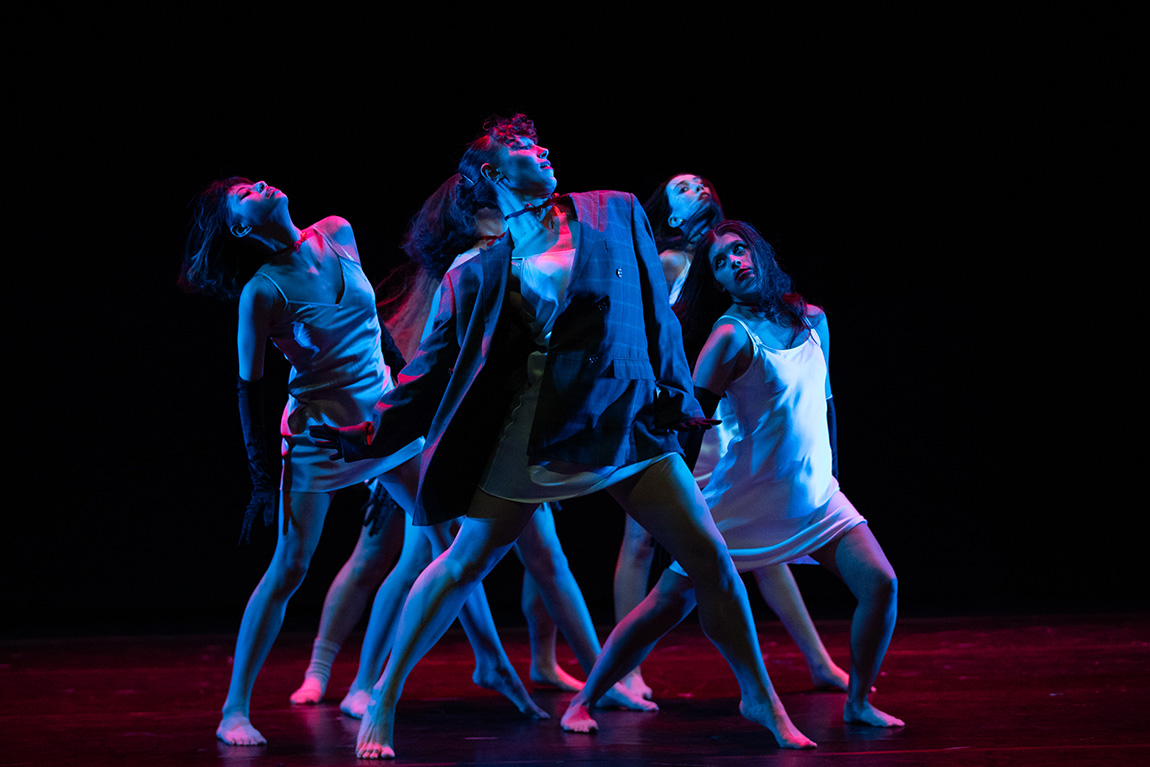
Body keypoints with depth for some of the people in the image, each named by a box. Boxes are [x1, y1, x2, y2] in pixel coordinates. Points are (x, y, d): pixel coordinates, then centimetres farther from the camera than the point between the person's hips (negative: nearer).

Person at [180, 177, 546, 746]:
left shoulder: (337, 234, 2)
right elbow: (250, 387, -10)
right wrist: (261, 477, -12)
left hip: (386, 415, 6)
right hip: (320, 431, -6)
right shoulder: (262, 291, -14)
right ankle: (234, 710, -2)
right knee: (288, 569, -8)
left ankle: (493, 662, 23)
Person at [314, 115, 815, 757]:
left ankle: (760, 697, 16)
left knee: (711, 559, -1)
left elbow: (657, 312, 10)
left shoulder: (617, 215, 7)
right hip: (529, 433, -1)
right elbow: (436, 367, 5)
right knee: (463, 565, 0)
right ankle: (384, 698, 15)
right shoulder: (478, 274, 4)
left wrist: (675, 394, 4)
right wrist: (372, 435, -3)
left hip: (629, 420, 1)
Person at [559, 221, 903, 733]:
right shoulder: (731, 337, -12)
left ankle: (858, 702, 10)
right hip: (746, 500, -5)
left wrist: (830, 470, 22)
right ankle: (582, 702, 6)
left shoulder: (812, 321, 8)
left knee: (881, 584, -9)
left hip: (816, 498, 5)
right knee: (669, 604, -6)